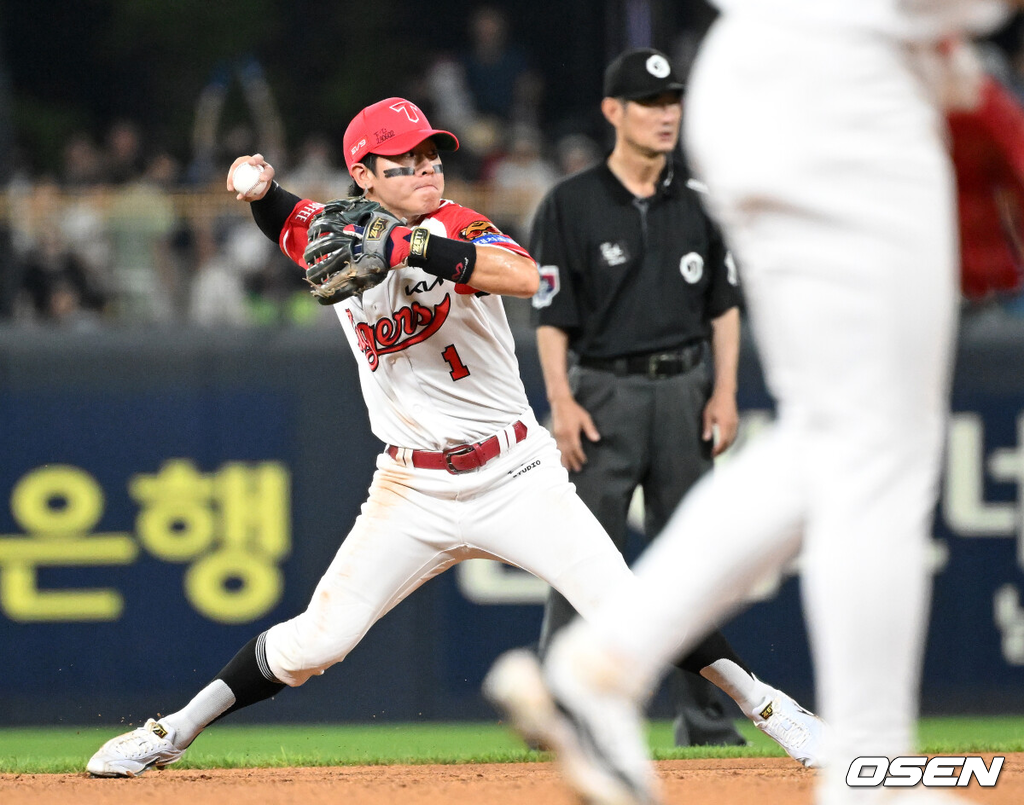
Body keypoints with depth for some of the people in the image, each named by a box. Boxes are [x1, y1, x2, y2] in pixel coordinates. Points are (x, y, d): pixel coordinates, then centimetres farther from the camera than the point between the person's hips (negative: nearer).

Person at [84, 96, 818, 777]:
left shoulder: (455, 229, -11)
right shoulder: (332, 233, 1)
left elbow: (525, 276, -33)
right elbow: (285, 221, 26)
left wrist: (411, 247, -40)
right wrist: (259, 187, 2)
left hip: (516, 478, -2)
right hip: (413, 490, 2)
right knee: (318, 639, -5)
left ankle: (765, 706, 4)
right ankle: (168, 735, 9)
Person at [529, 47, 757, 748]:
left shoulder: (696, 202, 8)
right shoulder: (571, 205, -3)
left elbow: (724, 303, 12)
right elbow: (551, 315, -5)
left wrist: (725, 391, 2)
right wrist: (562, 401, -15)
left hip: (685, 390, 4)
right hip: (606, 391, -4)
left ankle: (702, 715, 12)